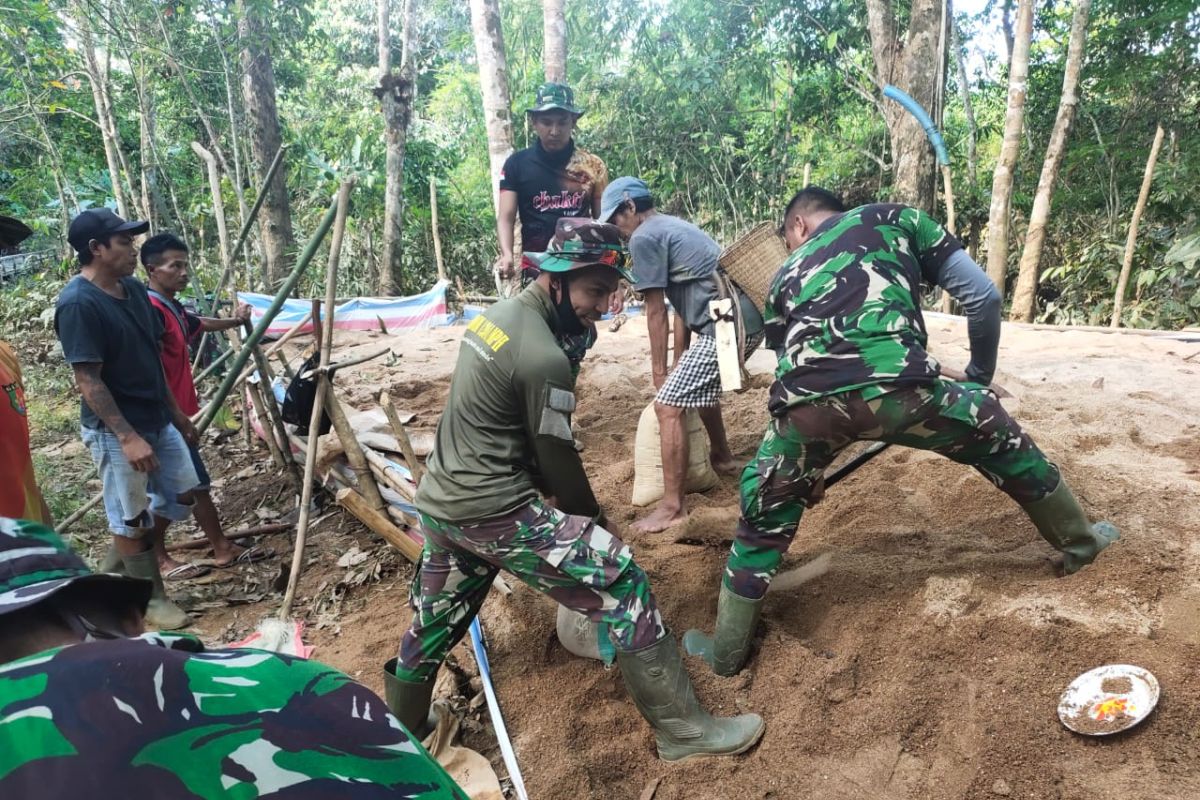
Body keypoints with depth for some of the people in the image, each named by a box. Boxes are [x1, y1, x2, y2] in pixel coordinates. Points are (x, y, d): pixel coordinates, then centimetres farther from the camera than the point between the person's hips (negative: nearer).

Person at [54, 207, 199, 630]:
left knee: (182, 494, 17)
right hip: (114, 429, -8)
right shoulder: (77, 303, -21)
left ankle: (126, 556, 37)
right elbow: (88, 380, -22)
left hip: (157, 419, 8)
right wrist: (128, 436, -26)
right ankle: (151, 597, 23)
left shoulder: (132, 288, 5)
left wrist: (176, 412, 17)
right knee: (131, 517, 7)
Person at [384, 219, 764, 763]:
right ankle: (682, 729, 1)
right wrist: (595, 524, 7)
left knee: (433, 624, 26)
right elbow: (557, 460, -11)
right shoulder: (543, 358, -20)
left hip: (438, 500, 9)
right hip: (495, 511, -9)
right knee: (620, 585, -6)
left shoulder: (493, 316, 7)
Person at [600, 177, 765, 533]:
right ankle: (722, 456, 48)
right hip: (747, 317, 10)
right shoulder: (673, 226, 25)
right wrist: (682, 359, 26)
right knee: (699, 384, 32)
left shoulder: (643, 237, -4)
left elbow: (656, 313, -4)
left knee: (668, 406, -8)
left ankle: (673, 506, -5)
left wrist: (659, 371, 4)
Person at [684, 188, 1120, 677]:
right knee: (1003, 442, 29)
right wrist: (980, 374, 36)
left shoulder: (786, 276, 34)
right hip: (894, 385, -1)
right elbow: (982, 296, 20)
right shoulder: (894, 219, 28)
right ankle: (1080, 542, 51)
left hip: (807, 400, 2)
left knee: (763, 519, 26)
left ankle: (726, 653, 37)